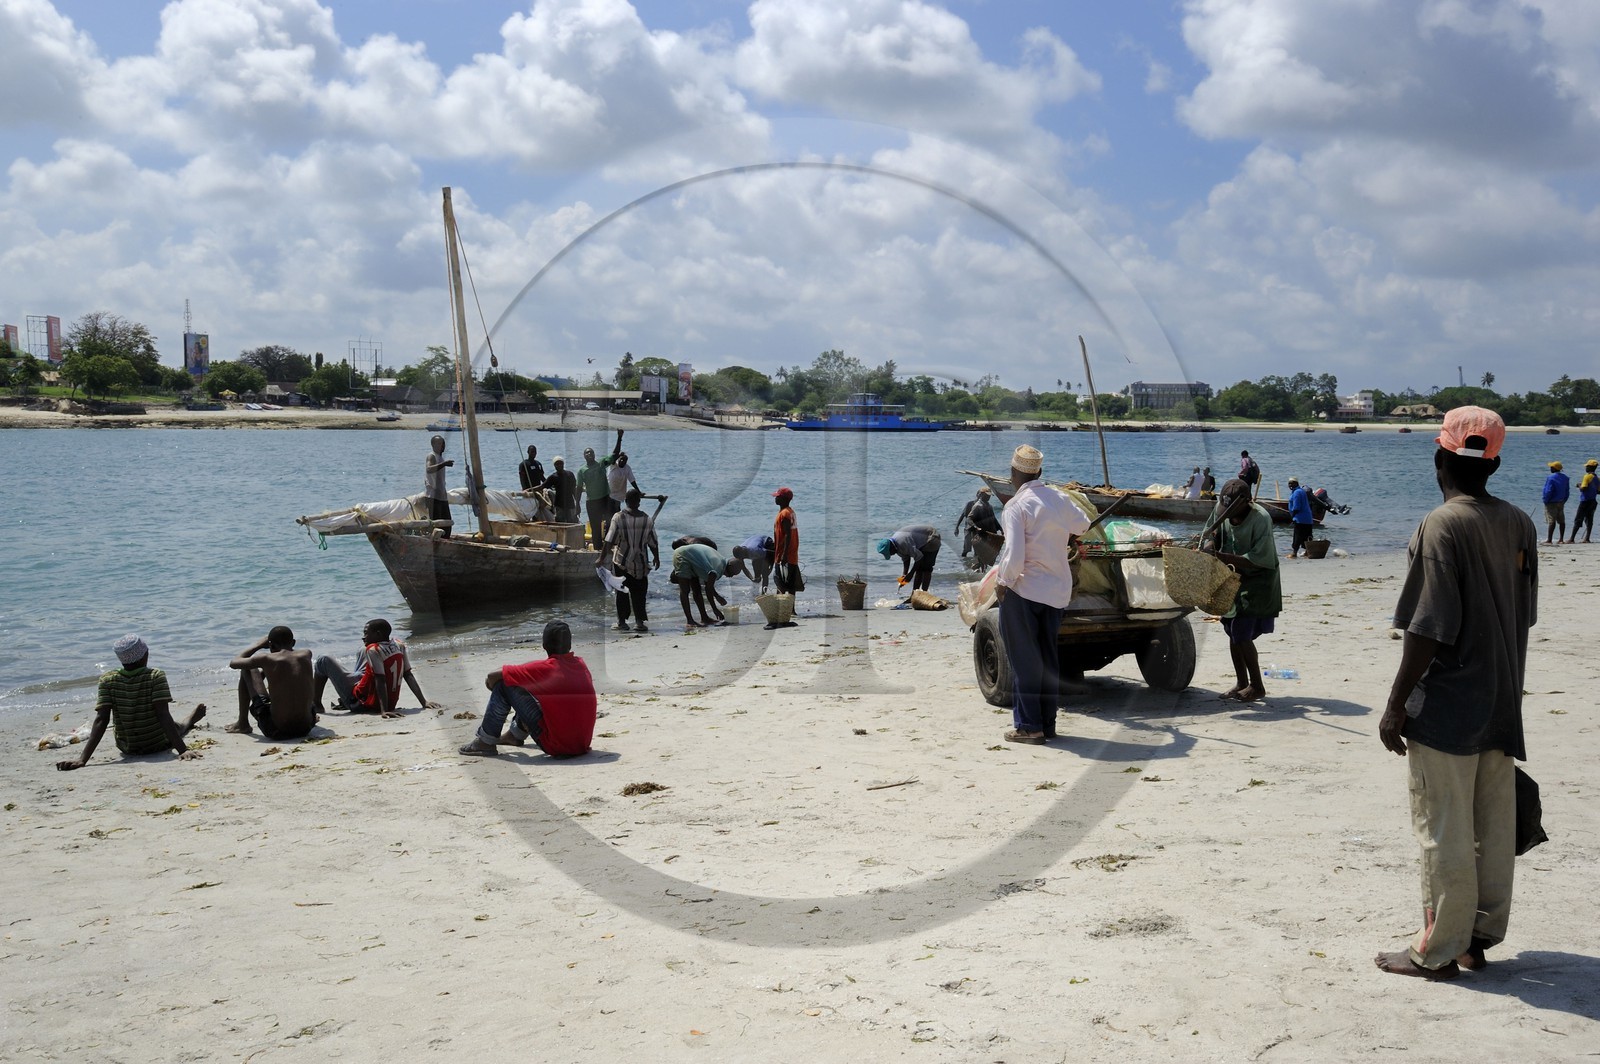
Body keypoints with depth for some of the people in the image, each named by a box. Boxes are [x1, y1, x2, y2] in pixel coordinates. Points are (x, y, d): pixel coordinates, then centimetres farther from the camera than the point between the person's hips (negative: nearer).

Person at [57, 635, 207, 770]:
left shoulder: (108, 680, -13)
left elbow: (101, 720, -20)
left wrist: (82, 759, -24)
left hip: (127, 748, 2)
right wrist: (183, 750, -32)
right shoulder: (156, 676, -20)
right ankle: (191, 719, 66)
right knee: (176, 726, 32)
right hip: (160, 745, -2)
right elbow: (164, 716, -28)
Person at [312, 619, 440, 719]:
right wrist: (424, 702, -6)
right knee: (363, 653, 29)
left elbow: (381, 681, -28)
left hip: (361, 704, -7)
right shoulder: (399, 646, -2)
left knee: (323, 661, 5)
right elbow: (408, 675, -5)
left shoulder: (373, 650, -21)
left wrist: (384, 711, -33)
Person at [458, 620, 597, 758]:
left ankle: (486, 742, 12)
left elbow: (492, 676, -8)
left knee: (503, 685, 0)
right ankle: (516, 735, 42)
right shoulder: (581, 665, 6)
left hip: (556, 746, -6)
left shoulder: (544, 668, -11)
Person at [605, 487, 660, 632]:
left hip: (621, 562, -1)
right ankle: (639, 621, 5)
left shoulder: (618, 518, -11)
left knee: (622, 592, 9)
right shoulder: (647, 519, -5)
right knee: (639, 592, 9)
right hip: (640, 563, 1)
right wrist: (657, 559, 15)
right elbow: (653, 543, 1)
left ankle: (622, 621, 11)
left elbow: (610, 541, -12)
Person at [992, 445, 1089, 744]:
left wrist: (1003, 582, -6)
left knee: (1024, 660, 2)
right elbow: (1082, 525, 26)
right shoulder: (1059, 499, 5)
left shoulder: (1016, 506, -14)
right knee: (1049, 658, 13)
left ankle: (1028, 726, 3)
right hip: (1058, 591, 6)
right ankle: (1048, 724, 18)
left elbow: (1014, 557, -22)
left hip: (1023, 590, -6)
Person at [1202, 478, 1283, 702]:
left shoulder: (1260, 520, -24)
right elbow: (1216, 539, 10)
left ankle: (1257, 686, 3)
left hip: (1257, 583, -7)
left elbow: (1255, 560, -27)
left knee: (1242, 635, -11)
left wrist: (1219, 556, -33)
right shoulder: (1223, 512, -4)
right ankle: (1242, 683, 23)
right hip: (1234, 580, 7)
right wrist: (1206, 549, -14)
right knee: (1233, 633, 10)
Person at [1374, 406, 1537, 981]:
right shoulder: (1519, 524, 5)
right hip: (1501, 706, 7)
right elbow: (1524, 616, 12)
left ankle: (1438, 951, 8)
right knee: (1494, 825, 13)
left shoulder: (1442, 526, -17)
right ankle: (1480, 936, 24)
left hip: (1446, 708, -7)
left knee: (1444, 831, 1)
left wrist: (1396, 706, -13)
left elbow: (1428, 630, -20)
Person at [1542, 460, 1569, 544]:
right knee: (1561, 521, 11)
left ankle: (1549, 539, -10)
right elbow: (1567, 491, 12)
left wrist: (1545, 501, -8)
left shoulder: (1551, 478, -17)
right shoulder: (1565, 478, 9)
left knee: (1551, 521, -9)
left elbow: (1548, 491, -20)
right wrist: (1564, 500, 17)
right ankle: (1561, 538, 15)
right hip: (1561, 502, 8)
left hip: (1552, 502, -8)